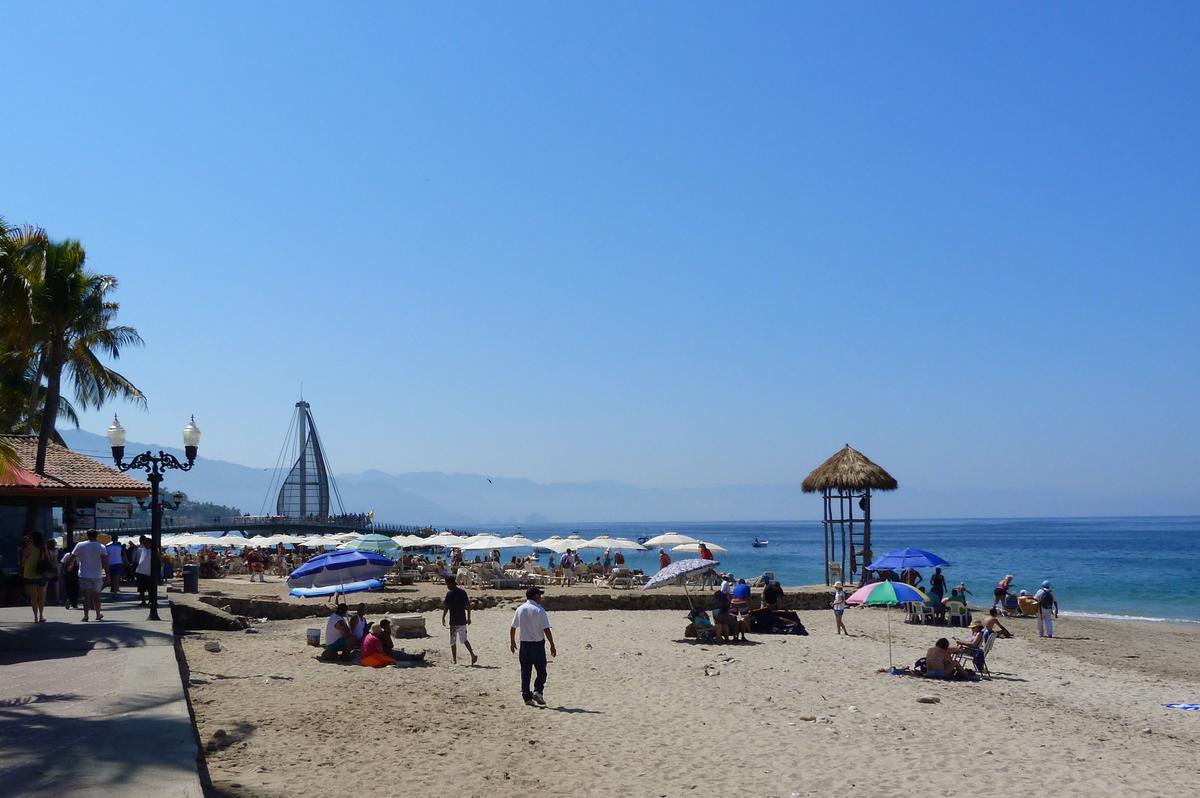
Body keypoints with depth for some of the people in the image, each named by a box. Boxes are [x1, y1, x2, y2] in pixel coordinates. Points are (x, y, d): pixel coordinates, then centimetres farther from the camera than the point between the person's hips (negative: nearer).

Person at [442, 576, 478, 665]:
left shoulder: (449, 593, -10)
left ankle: (454, 659, 7)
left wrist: (443, 618, 2)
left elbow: (446, 607, -12)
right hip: (463, 620, 6)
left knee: (453, 641, 5)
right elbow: (468, 605, 9)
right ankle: (473, 655, -5)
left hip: (454, 621, -6)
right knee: (464, 639, 11)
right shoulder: (463, 592, 7)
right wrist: (469, 617, 16)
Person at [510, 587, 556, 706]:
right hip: (538, 644, -4)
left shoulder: (519, 609, 4)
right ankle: (537, 691, -12)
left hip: (524, 644, 5)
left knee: (525, 671, 9)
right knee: (541, 671, 6)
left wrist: (512, 642, 23)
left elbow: (513, 627, 10)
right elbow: (546, 629, -15)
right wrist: (552, 645, -10)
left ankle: (527, 697, 9)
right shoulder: (539, 610, -11)